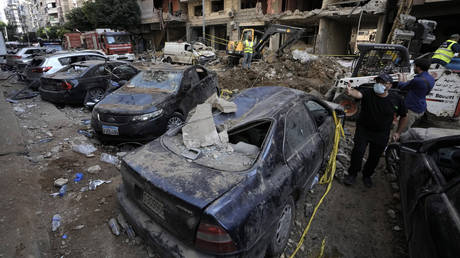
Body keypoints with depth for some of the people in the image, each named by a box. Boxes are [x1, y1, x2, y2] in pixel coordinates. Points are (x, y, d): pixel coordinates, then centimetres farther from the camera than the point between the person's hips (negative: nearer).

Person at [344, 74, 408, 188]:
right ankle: (352, 174, 9)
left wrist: (398, 133, 4)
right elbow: (358, 94, -39)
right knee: (358, 151, -13)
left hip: (381, 134, 2)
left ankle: (367, 175, 35)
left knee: (375, 157, 10)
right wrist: (350, 92, -63)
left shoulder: (397, 99, -7)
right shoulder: (368, 93, -14)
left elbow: (403, 117, 6)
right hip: (363, 129, -2)